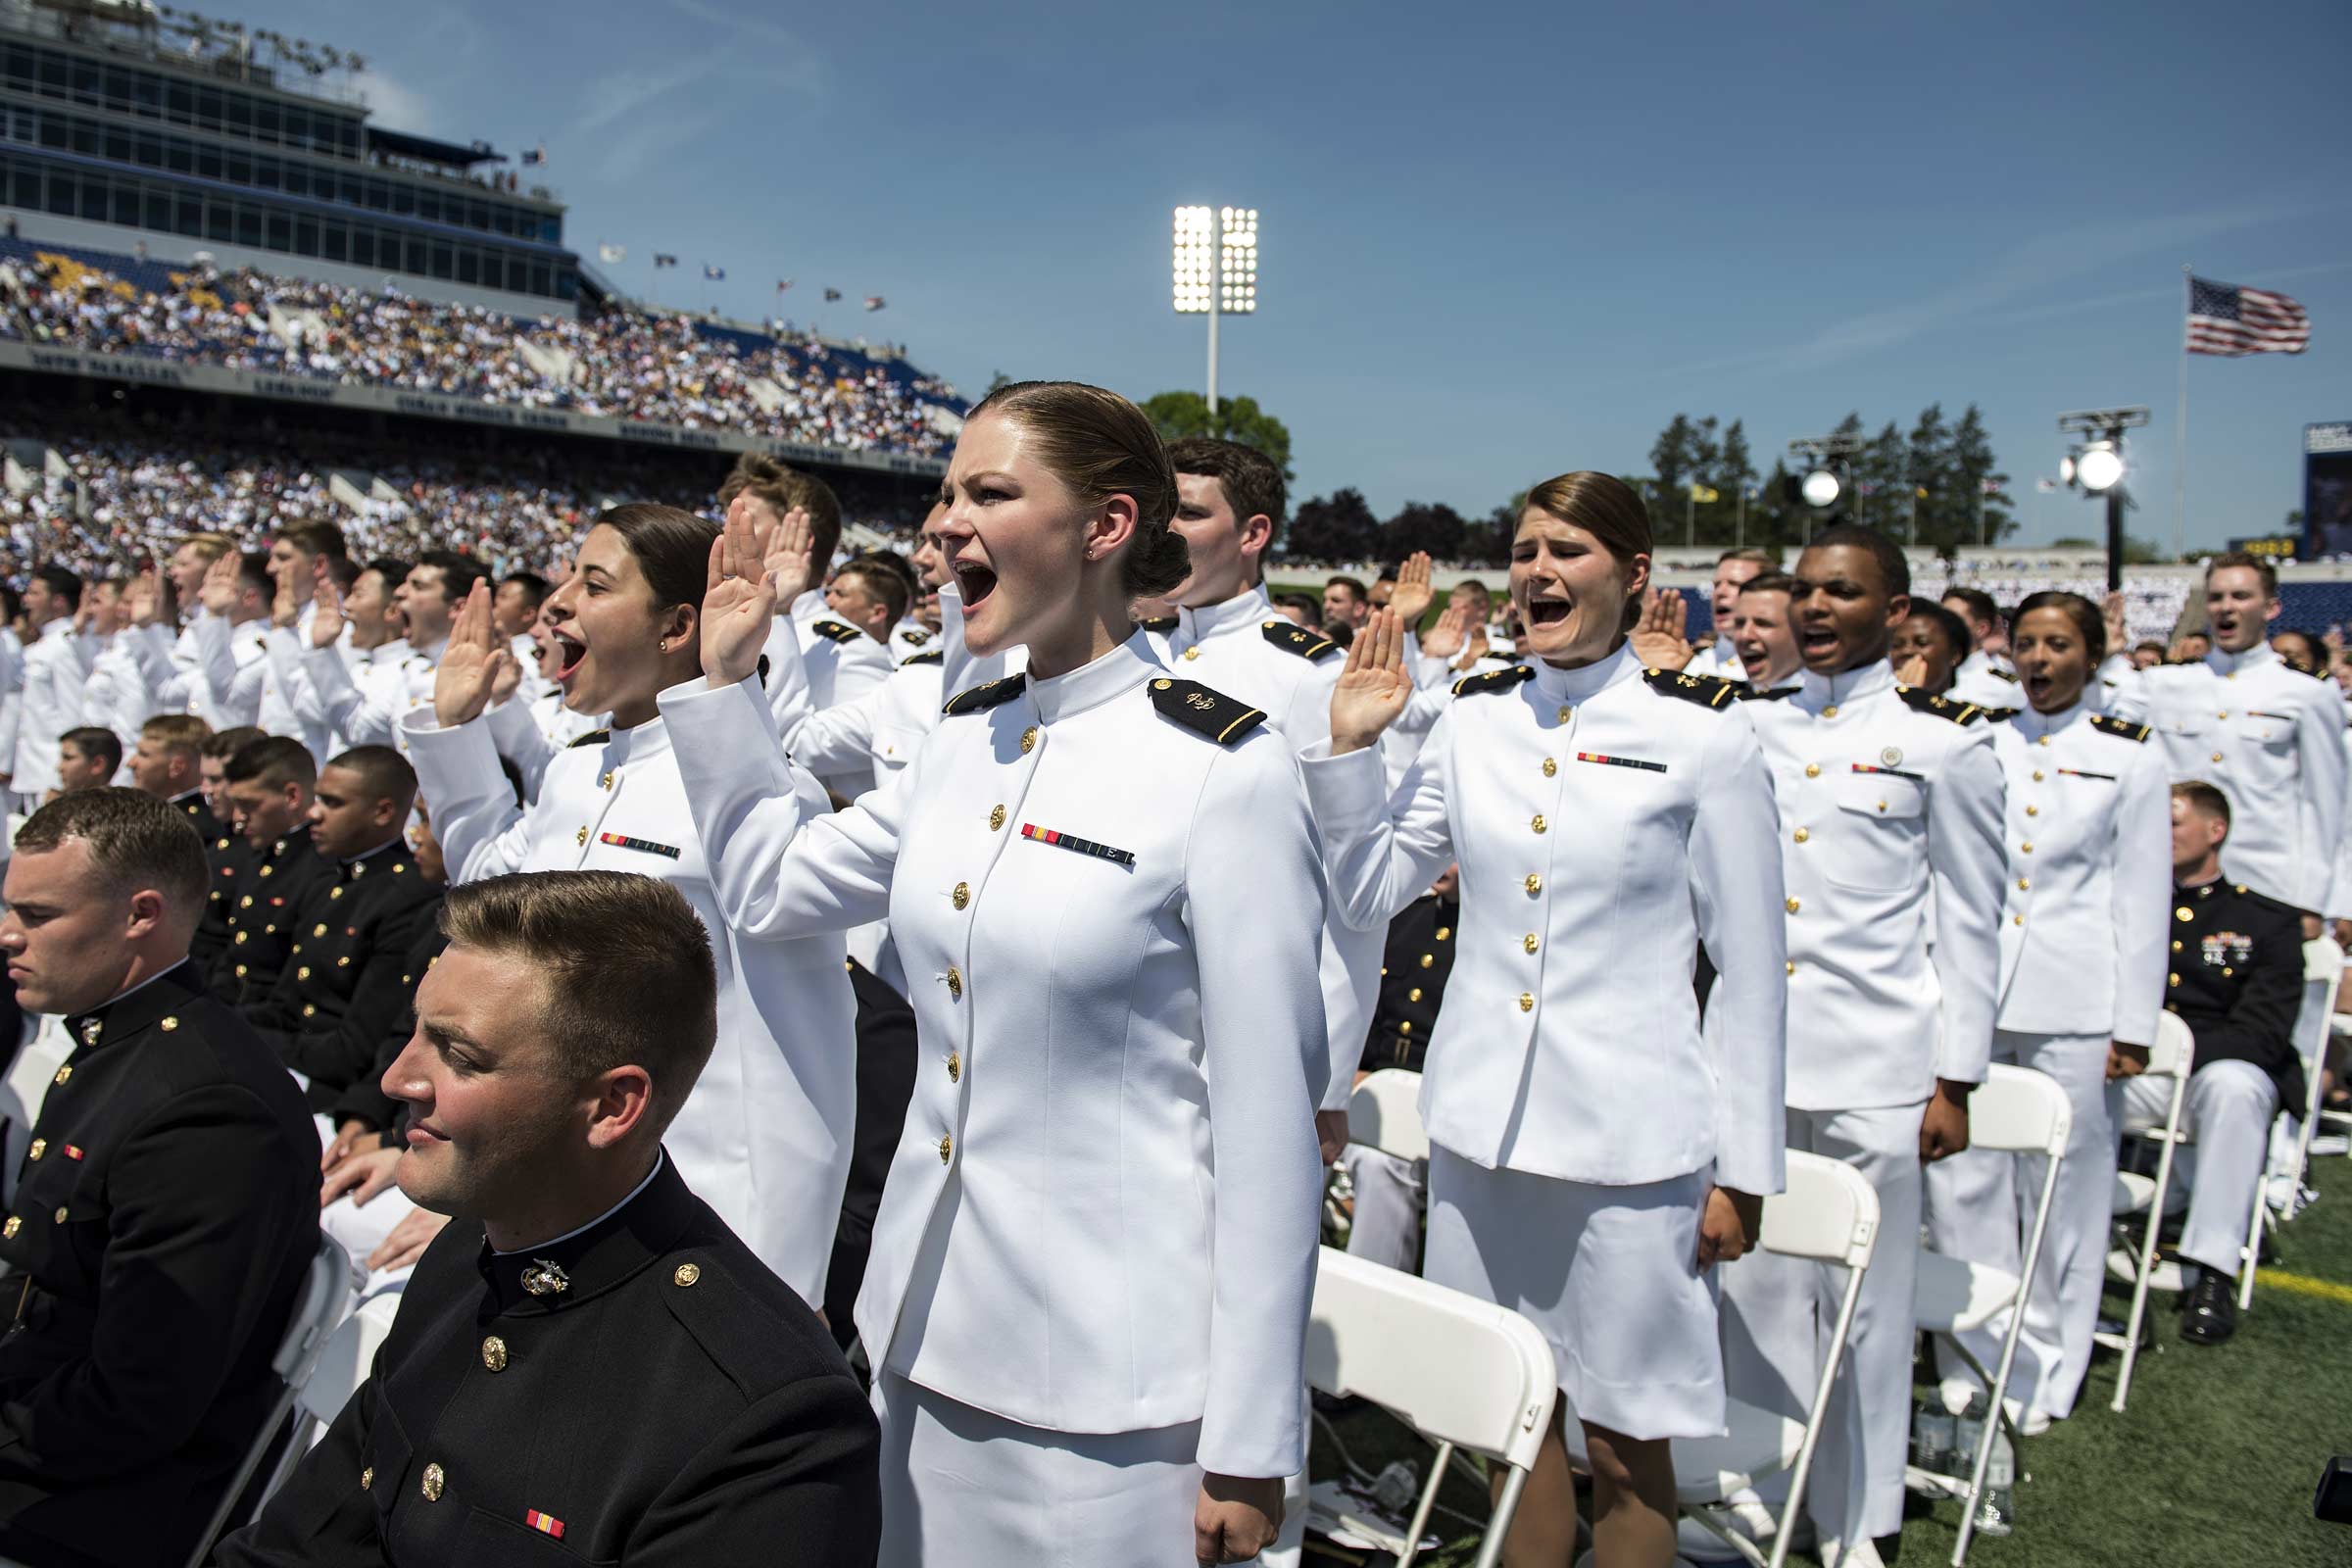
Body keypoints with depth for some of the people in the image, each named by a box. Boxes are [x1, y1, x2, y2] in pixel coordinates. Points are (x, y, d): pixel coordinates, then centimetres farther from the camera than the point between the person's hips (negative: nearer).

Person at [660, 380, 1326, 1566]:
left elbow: (1268, 1118, -15)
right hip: (929, 1336, 7)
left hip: (1112, 1382, -6)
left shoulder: (1222, 767, -16)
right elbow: (769, 887, 17)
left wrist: (1252, 1446, -12)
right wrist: (723, 677, 10)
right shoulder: (965, 741, 4)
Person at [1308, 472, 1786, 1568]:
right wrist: (1348, 744, -5)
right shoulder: (1476, 718, 5)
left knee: (1623, 1444, 9)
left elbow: (1751, 969, -3)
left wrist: (1745, 1169, -3)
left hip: (1630, 1141, -3)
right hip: (1479, 1124, 4)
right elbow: (1368, 890, 7)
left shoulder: (1705, 734, -6)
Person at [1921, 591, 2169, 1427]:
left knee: (2064, 1185, 5)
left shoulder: (2130, 757, 4)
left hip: (2074, 1001, -2)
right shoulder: (1980, 746, 9)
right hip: (1972, 988, 2)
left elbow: (2141, 896, 3)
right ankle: (1977, 1357, 18)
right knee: (1962, 1176, 1)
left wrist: (2134, 1024, -1)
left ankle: (2047, 1371, 21)